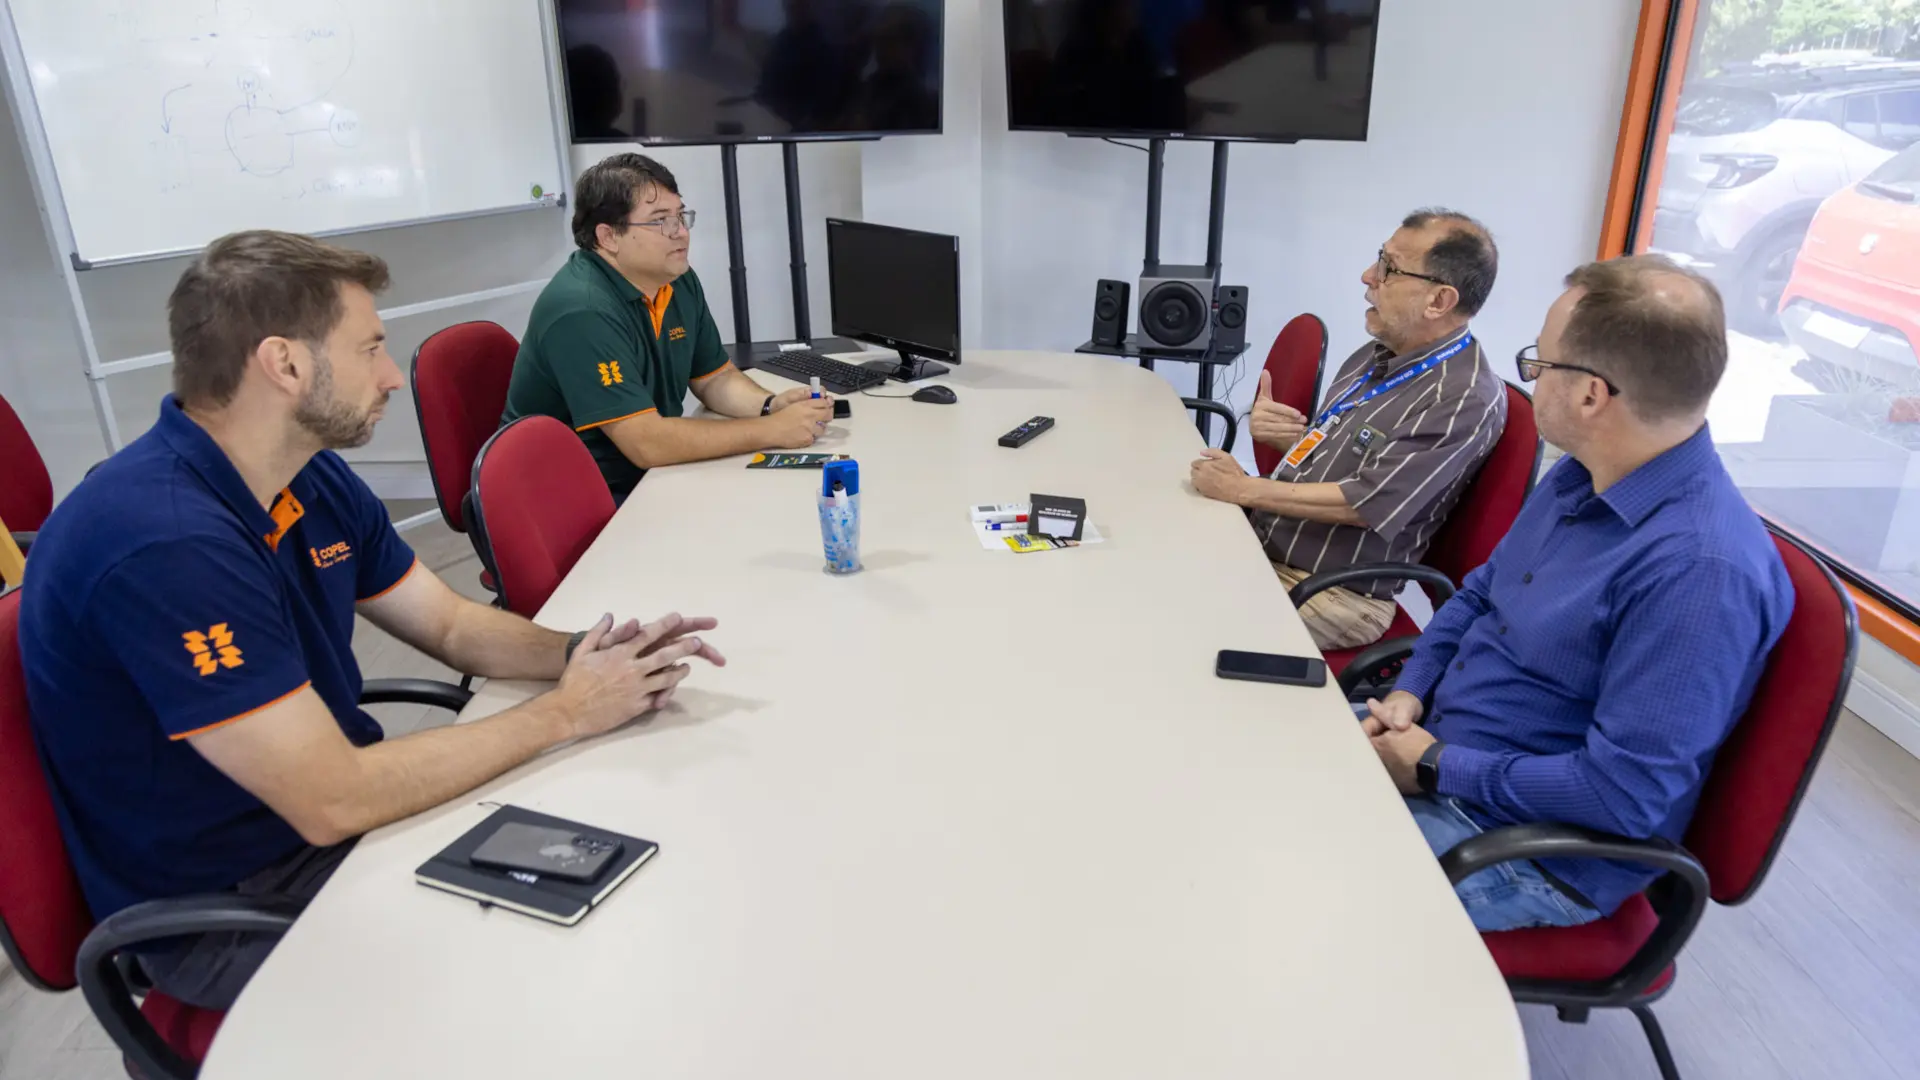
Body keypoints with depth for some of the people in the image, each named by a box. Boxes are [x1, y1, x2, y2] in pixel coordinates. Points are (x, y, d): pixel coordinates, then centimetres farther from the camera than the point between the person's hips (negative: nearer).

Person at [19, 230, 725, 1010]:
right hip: (232, 904, -8)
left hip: (329, 801, 8)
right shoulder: (162, 542, -31)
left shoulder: (311, 476, -1)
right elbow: (333, 802, -31)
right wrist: (564, 713, -22)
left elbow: (450, 625, 7)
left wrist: (576, 655, -14)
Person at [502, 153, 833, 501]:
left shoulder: (679, 281, 2)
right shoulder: (582, 312, -25)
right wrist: (773, 430, -25)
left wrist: (771, 406, -9)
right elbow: (647, 443, -29)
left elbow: (715, 378, 12)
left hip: (650, 480, 8)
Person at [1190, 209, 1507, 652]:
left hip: (1336, 594, -8)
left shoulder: (1465, 399, -19)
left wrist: (1245, 490, -16)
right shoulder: (1378, 355, 8)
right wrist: (1280, 436, -4)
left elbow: (1367, 505, -22)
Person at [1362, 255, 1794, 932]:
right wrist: (1410, 691, -2)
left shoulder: (1703, 571, -29)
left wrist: (1437, 768, -19)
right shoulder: (1582, 476, 1)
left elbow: (1624, 793, -28)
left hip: (1524, 845, -8)